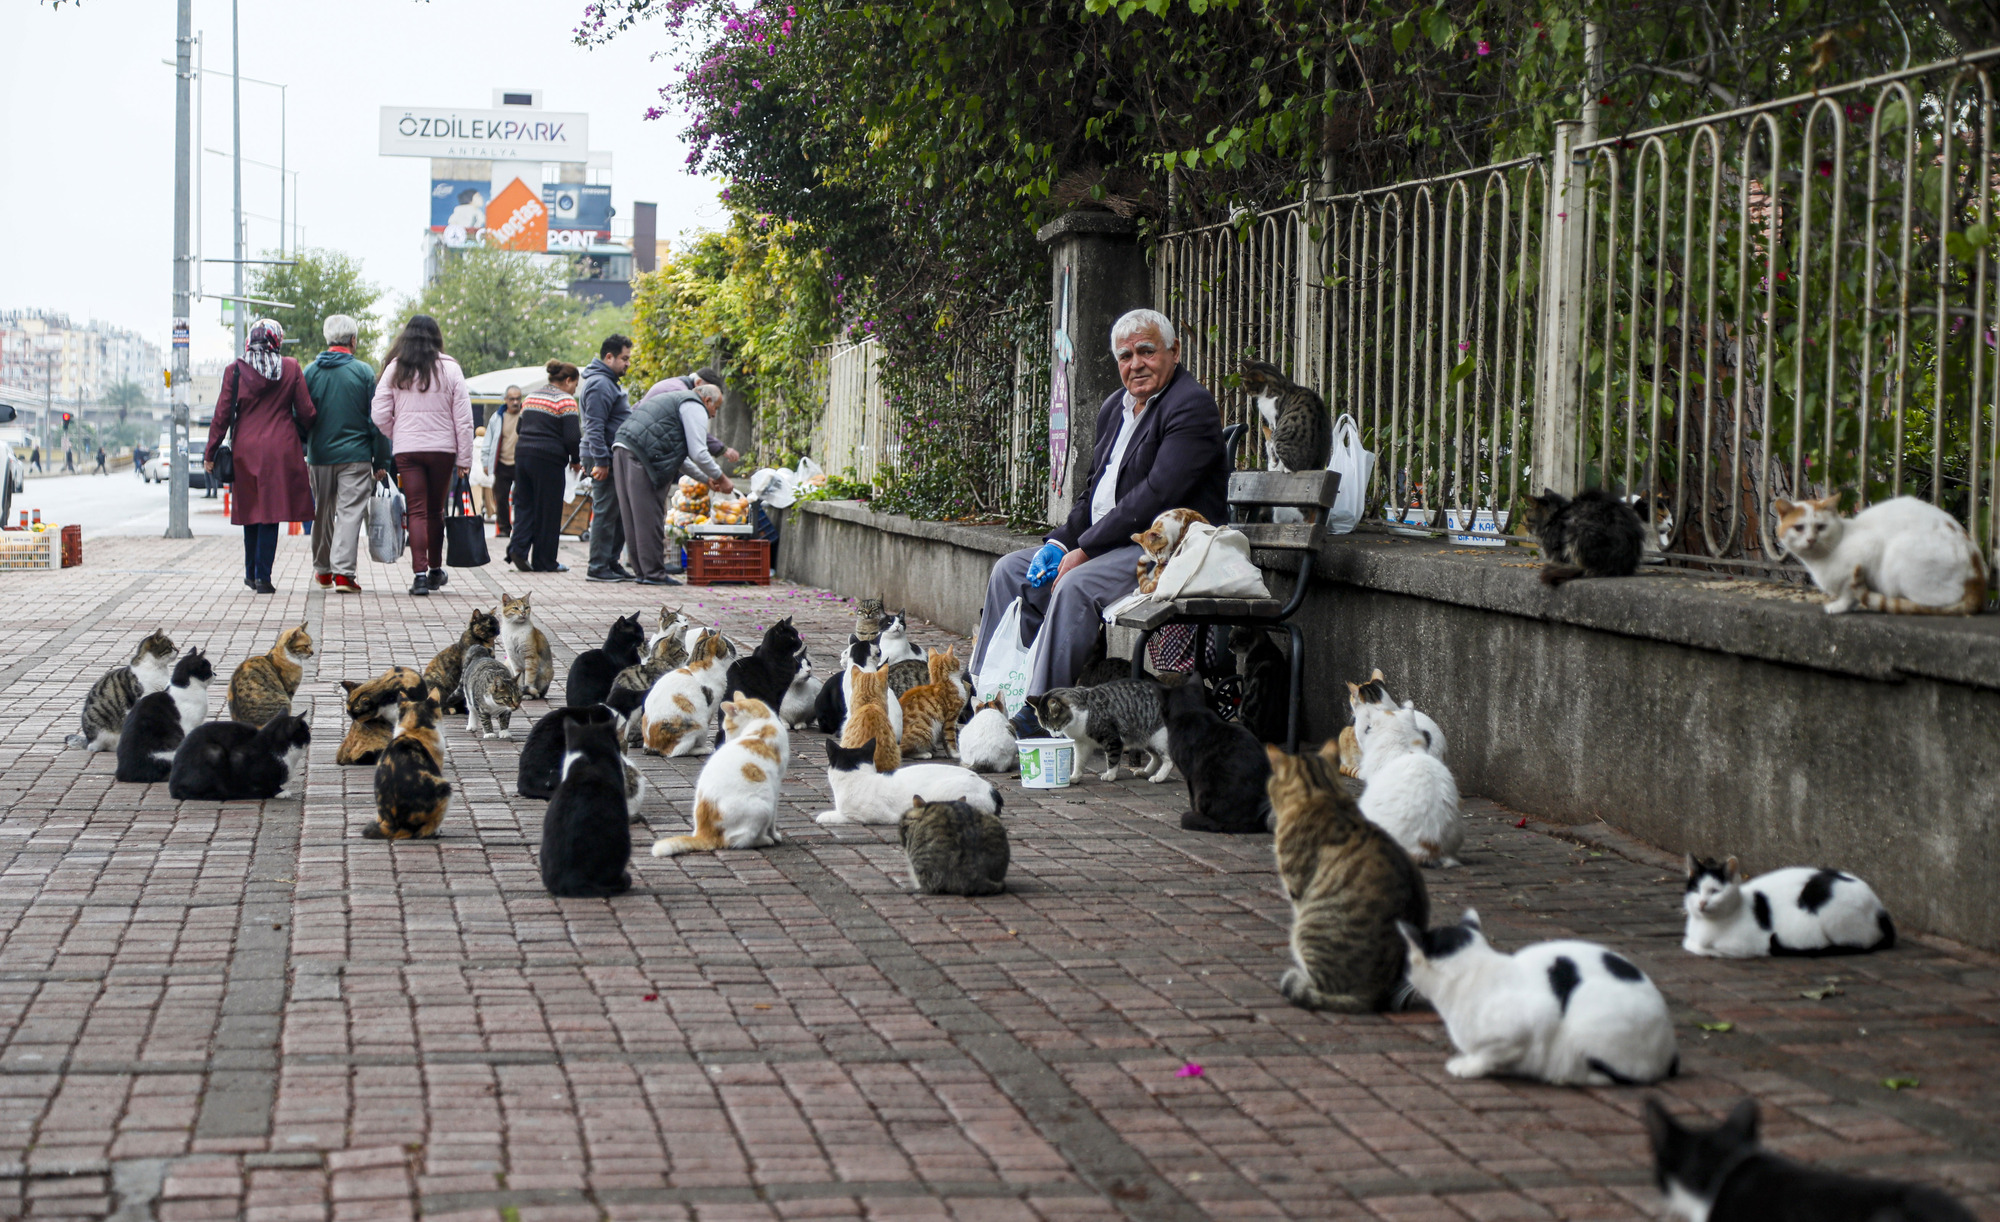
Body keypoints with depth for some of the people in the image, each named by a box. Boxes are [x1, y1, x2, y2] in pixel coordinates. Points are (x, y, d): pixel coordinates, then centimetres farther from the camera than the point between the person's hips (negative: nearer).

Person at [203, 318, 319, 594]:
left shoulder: (235, 370, 0)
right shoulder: (291, 368, -1)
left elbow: (222, 414, 0)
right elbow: (307, 413, 0)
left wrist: (210, 454, 6)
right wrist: (303, 435, 22)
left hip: (246, 450, 1)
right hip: (281, 450, -1)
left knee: (251, 510, 14)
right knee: (271, 512, 0)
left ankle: (251, 574, 22)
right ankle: (263, 576, -5)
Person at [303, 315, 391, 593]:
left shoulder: (310, 371, 3)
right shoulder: (364, 371, -5)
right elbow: (376, 420, -4)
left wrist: (300, 455, 16)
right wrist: (381, 462, 1)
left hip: (319, 455, 3)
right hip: (355, 455, -3)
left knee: (322, 513, 16)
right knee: (350, 512, -4)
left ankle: (323, 570, 28)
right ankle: (343, 572, -14)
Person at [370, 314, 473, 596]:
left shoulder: (394, 369, 0)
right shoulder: (449, 369, -2)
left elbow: (379, 415, -2)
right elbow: (463, 418, -2)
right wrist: (464, 459, 3)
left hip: (407, 450, 0)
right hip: (442, 449, 0)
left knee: (417, 512, -1)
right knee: (436, 510, 15)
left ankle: (420, 573, -12)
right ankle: (435, 569, 27)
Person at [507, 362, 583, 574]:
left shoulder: (530, 398, 18)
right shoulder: (565, 400, -6)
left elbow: (519, 428, 20)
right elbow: (572, 436, -13)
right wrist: (575, 460, 2)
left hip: (522, 453, 6)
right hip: (548, 460, -6)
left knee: (524, 505, 11)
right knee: (548, 511, 2)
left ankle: (518, 547, -9)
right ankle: (544, 561, 7)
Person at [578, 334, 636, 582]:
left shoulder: (609, 382, 19)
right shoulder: (599, 384, -15)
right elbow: (595, 427, -21)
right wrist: (601, 461, -24)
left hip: (615, 457, 10)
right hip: (605, 459, -10)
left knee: (619, 513, 12)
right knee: (605, 513, -7)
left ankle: (612, 562, 18)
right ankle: (598, 567, -4)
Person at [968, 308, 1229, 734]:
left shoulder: (1192, 405, -13)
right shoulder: (1116, 407, 16)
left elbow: (1158, 494, -22)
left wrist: (1085, 550, -21)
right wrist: (1061, 541, 0)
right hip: (1105, 541, 10)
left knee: (1076, 584, -32)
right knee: (1010, 570, 4)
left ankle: (1037, 714, -28)